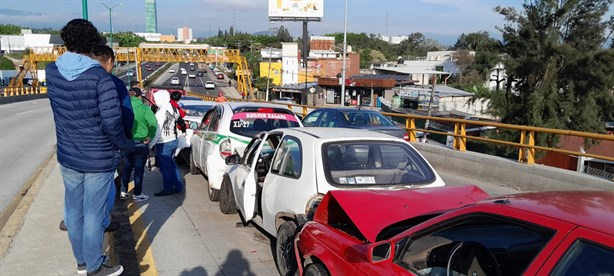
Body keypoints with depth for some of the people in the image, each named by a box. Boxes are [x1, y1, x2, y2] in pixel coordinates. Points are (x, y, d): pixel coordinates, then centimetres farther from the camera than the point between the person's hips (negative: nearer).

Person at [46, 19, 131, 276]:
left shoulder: (51, 72, -3)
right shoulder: (100, 77, -19)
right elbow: (112, 124, -22)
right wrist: (128, 147, -6)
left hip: (68, 157, 5)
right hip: (99, 159, -5)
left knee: (74, 211, 18)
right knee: (93, 214, 8)